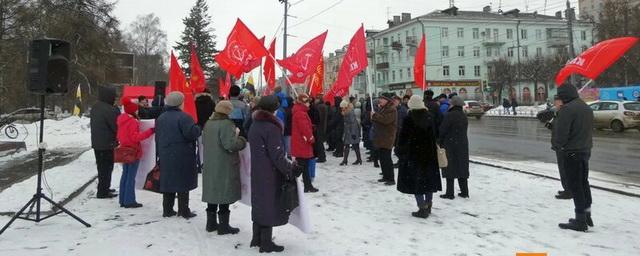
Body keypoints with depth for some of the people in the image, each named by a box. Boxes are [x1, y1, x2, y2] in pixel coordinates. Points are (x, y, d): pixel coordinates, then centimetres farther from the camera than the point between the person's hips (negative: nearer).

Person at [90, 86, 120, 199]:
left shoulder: (95, 108, 9)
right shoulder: (110, 110, -21)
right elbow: (116, 127, -16)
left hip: (96, 142, 9)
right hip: (107, 143, -9)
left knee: (101, 166, 18)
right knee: (107, 167, 0)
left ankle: (103, 188, 30)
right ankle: (103, 191, 3)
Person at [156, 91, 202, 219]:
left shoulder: (160, 118, 11)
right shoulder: (183, 117, -14)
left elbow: (157, 138, 16)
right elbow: (191, 133, -23)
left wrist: (160, 153, 23)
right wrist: (199, 128, -3)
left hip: (165, 157, 7)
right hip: (182, 157, -7)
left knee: (167, 182, 12)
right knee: (183, 183, 1)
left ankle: (167, 209, 17)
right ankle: (184, 210, 5)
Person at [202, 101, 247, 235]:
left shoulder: (208, 123, 8)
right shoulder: (227, 124, -19)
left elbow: (204, 141, 20)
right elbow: (230, 145, -25)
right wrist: (241, 139, -7)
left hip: (210, 166, 8)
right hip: (225, 166, -8)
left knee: (212, 193, 16)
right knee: (224, 194, 1)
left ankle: (211, 223, 26)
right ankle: (223, 226, 9)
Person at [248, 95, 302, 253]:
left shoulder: (254, 125, 8)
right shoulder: (271, 127, -19)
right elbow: (277, 155, -21)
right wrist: (290, 170, -15)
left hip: (257, 172, 8)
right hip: (270, 174, -8)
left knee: (260, 204, 17)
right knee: (269, 205, 1)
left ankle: (257, 239, 26)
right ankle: (266, 244, 10)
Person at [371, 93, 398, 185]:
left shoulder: (392, 109, -12)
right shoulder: (383, 108, 20)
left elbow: (385, 119, -24)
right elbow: (379, 118, 22)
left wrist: (375, 116, -16)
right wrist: (374, 117, 2)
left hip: (387, 138, -10)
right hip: (381, 138, 10)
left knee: (386, 158, -11)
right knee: (382, 158, 13)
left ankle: (391, 179, -7)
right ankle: (386, 176, 22)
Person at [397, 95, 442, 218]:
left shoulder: (408, 119, -13)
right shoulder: (429, 117, 4)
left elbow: (404, 138, -10)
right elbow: (434, 136, 10)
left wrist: (401, 151, 1)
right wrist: (433, 150, 17)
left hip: (413, 154, -6)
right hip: (429, 154, 6)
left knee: (416, 180, -1)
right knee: (428, 179, 14)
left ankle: (423, 208, -4)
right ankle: (428, 205, 23)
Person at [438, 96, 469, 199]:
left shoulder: (450, 115, -16)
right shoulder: (464, 116, 9)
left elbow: (442, 130, -14)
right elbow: (465, 130, 14)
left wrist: (439, 142, -1)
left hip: (450, 145, -7)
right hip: (463, 145, 7)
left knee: (450, 169, -1)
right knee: (462, 168, 13)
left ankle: (450, 193, 1)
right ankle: (464, 192, 18)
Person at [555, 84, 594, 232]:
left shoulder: (567, 109, -18)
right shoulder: (587, 108, 12)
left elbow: (561, 133, -20)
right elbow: (590, 130, 18)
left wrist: (560, 145, -3)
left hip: (572, 153, -9)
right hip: (586, 150, 9)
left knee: (575, 186, -3)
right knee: (584, 183, 18)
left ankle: (581, 221, 1)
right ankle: (587, 216, 27)